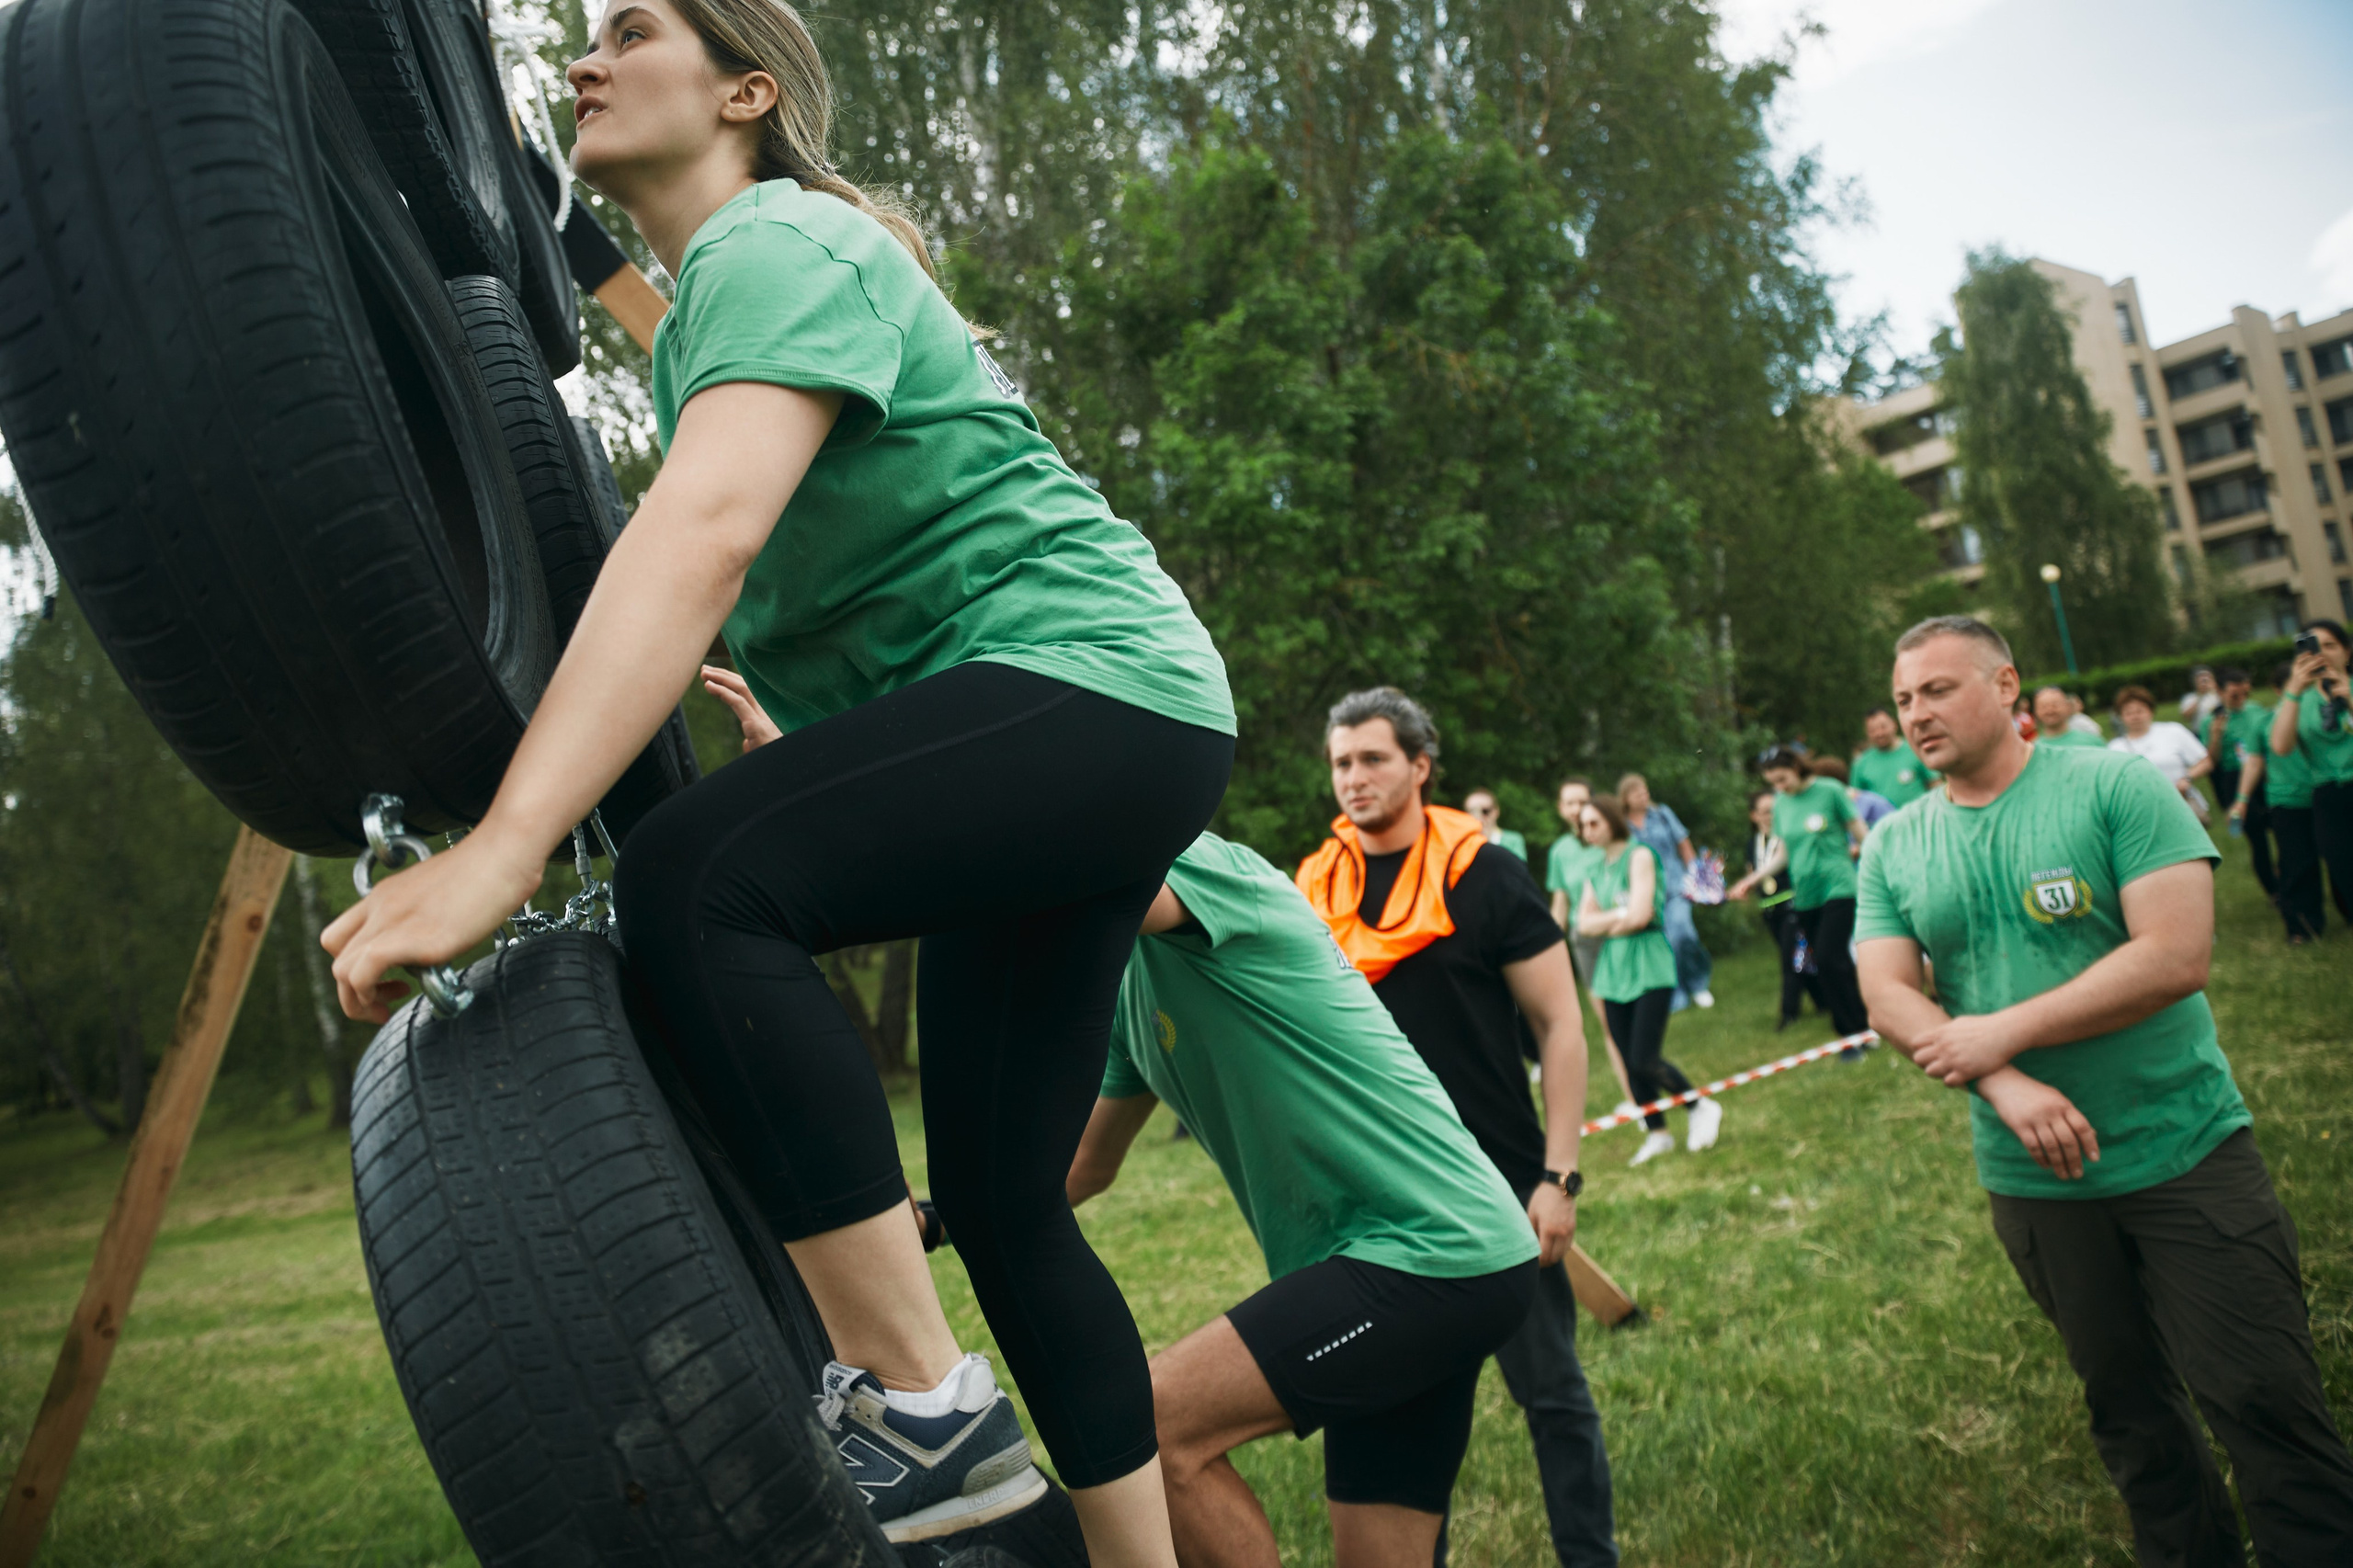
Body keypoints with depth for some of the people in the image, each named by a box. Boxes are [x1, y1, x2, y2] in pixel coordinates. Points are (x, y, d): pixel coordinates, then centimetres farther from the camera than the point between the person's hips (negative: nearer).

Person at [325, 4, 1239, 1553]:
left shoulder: (777, 247, -9)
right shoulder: (710, 296, 22)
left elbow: (705, 532, -27)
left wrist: (502, 847, -35)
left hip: (1097, 681, -10)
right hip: (1033, 754, 10)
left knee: (697, 882, -29)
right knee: (999, 1201, 9)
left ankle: (920, 1406, -20)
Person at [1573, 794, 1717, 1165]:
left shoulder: (1639, 856, -7)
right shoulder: (1597, 868, 13)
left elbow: (1640, 915, -16)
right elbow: (1584, 922, 3)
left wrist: (1605, 923, -2)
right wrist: (1621, 915, -11)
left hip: (1649, 966, -6)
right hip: (1613, 971, 6)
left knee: (1645, 1060, -12)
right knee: (1631, 1063, 6)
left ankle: (1702, 1108, 10)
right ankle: (1657, 1133, 21)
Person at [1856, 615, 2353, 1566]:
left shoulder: (2117, 787, -9)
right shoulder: (1894, 848, 2)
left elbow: (2177, 955, -19)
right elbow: (1888, 998, -5)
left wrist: (2002, 1032, -19)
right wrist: (2005, 1087, -21)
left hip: (2184, 1153, -3)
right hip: (2033, 1176, 4)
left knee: (2264, 1400, 2)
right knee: (2126, 1405, 17)